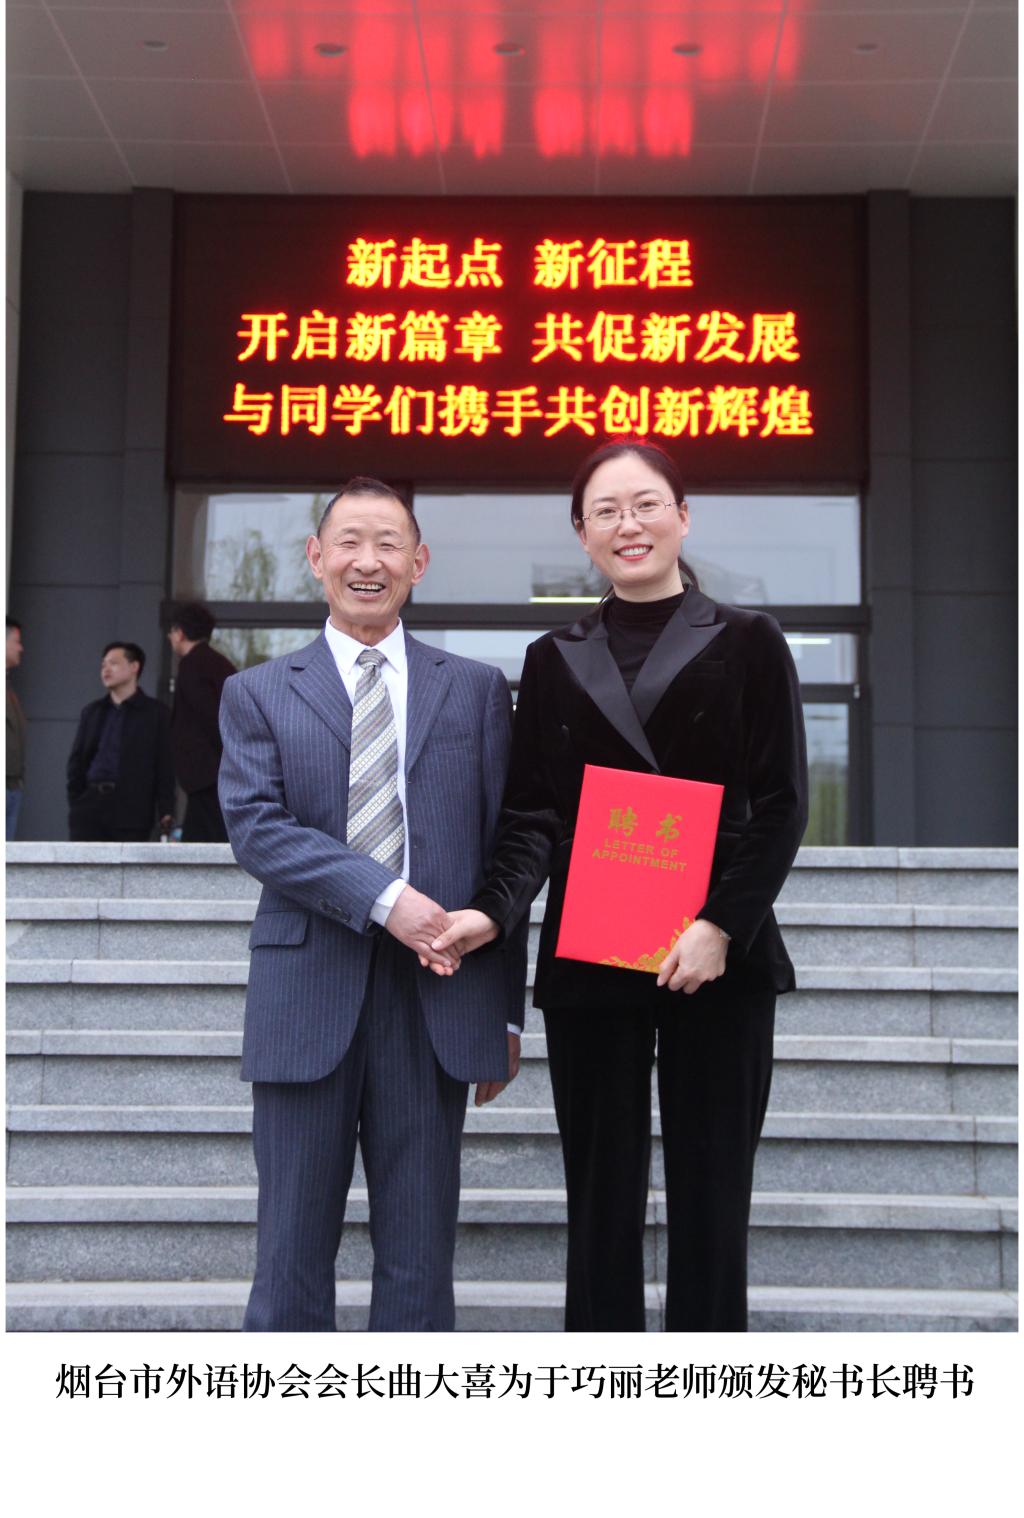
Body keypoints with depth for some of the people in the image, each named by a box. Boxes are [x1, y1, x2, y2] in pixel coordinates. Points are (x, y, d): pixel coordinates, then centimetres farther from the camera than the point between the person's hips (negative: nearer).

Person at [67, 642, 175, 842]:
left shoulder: (156, 712, 3)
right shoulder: (92, 711, 15)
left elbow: (165, 764, -2)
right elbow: (77, 760, 16)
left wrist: (165, 810, -10)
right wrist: (75, 800, 4)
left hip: (132, 810, -4)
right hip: (90, 807, 4)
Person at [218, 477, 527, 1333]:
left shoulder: (477, 691, 10)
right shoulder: (258, 694, 8)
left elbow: (503, 849, 8)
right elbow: (256, 827, -6)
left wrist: (505, 1009, 4)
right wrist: (384, 896, -18)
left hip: (436, 1000, 1)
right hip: (308, 997, 0)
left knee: (420, 1254, 8)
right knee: (293, 1253, 6)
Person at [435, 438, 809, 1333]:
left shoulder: (746, 645, 5)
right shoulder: (554, 661, 11)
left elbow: (781, 805, -1)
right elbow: (534, 815, 6)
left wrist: (722, 925, -13)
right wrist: (495, 911, -13)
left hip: (718, 959, -2)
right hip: (588, 960, 2)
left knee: (710, 1194, 2)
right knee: (602, 1196, 6)